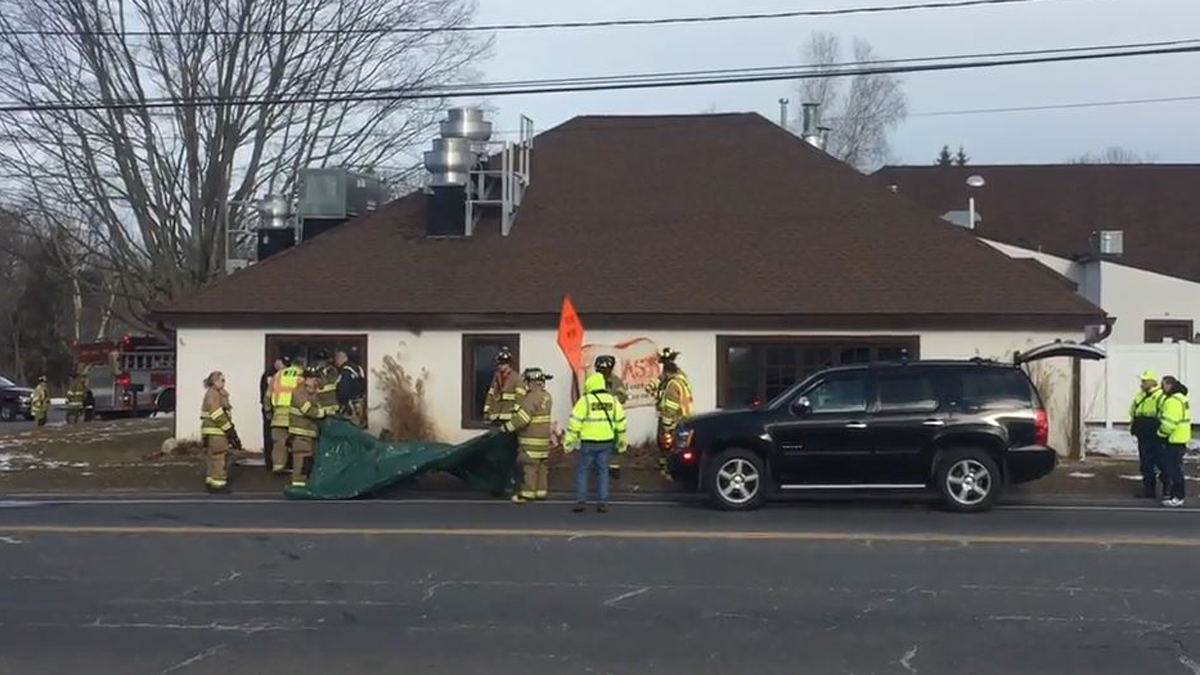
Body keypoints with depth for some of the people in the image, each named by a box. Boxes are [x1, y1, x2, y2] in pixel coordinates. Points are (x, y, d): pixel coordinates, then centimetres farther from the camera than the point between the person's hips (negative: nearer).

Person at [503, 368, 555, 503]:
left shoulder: (532, 398, -19)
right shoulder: (546, 396, 11)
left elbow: (522, 418, -22)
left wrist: (506, 427, -16)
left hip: (531, 438, -9)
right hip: (544, 436, 9)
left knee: (529, 465, -4)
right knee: (542, 465, 13)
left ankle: (527, 493, -2)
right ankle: (541, 490, 18)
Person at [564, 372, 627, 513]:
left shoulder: (585, 401, -9)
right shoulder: (612, 400, 6)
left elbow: (575, 422, -10)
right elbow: (620, 421, 12)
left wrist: (569, 441, -4)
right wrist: (621, 441, 22)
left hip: (588, 442, -4)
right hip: (606, 442, 4)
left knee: (582, 470, 8)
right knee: (603, 471, 12)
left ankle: (581, 500, 1)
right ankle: (603, 502, 8)